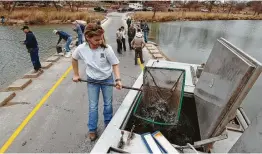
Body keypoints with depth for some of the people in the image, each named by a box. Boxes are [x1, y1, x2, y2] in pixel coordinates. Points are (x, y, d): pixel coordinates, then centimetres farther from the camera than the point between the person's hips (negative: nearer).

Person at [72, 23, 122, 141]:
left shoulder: (106, 48, -24)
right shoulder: (81, 49, -19)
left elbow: (115, 64, -14)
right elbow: (74, 59, 3)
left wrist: (118, 79, -26)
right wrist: (76, 74, 6)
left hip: (107, 79, 0)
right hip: (92, 81, 1)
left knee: (108, 104, 15)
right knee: (93, 106, 11)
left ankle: (108, 124, 41)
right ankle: (92, 130, 32)